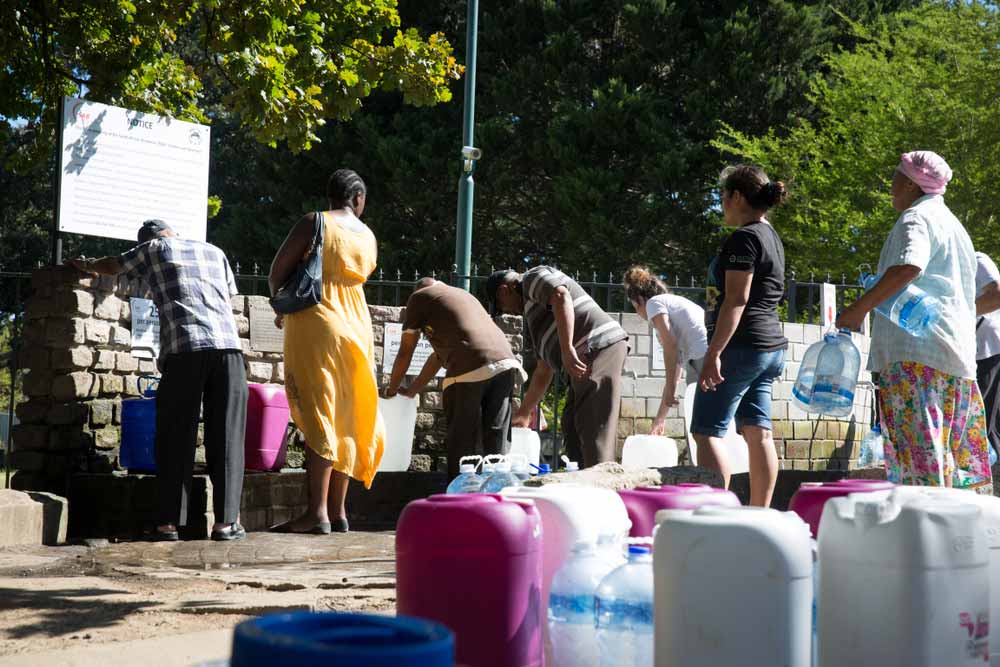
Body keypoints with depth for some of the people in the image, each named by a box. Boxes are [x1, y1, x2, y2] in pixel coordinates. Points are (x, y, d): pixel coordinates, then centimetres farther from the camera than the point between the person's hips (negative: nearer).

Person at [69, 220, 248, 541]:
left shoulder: (153, 249, 19)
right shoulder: (214, 251, 26)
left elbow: (112, 266, 35)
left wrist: (85, 265, 55)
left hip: (183, 349, -2)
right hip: (228, 346, 2)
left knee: (176, 437, 3)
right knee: (226, 437, 3)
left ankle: (169, 523, 0)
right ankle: (226, 522, -1)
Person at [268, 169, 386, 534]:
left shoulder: (313, 223, -6)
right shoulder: (368, 236, 10)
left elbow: (276, 275, -5)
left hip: (315, 326, -5)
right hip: (356, 329, 5)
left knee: (318, 420, -9)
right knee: (343, 419, 9)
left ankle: (317, 513, -14)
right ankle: (337, 511, 11)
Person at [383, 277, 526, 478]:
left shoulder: (419, 296, 16)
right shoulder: (464, 295, 36)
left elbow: (405, 353, 19)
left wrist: (392, 389, 33)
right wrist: (412, 390, 44)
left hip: (470, 371, -6)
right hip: (505, 365, 6)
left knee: (462, 446, 2)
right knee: (497, 448, 7)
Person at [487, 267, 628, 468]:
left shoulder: (533, 279, 7)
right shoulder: (533, 310, 34)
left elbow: (561, 296, -17)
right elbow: (543, 372, 34)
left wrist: (567, 349, -25)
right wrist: (523, 413, 36)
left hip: (598, 348, -10)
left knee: (594, 429, -14)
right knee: (572, 426, 10)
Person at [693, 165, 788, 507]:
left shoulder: (743, 239, -12)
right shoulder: (772, 238, 18)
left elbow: (736, 299, -19)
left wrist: (714, 353, -21)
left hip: (742, 346, -10)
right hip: (771, 347, 10)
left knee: (707, 431, -7)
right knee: (759, 434, 8)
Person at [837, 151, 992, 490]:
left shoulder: (916, 218, -3)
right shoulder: (955, 225, 27)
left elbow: (909, 266, -24)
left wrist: (860, 307, -21)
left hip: (916, 350, -10)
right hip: (959, 352, 10)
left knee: (919, 449, -14)